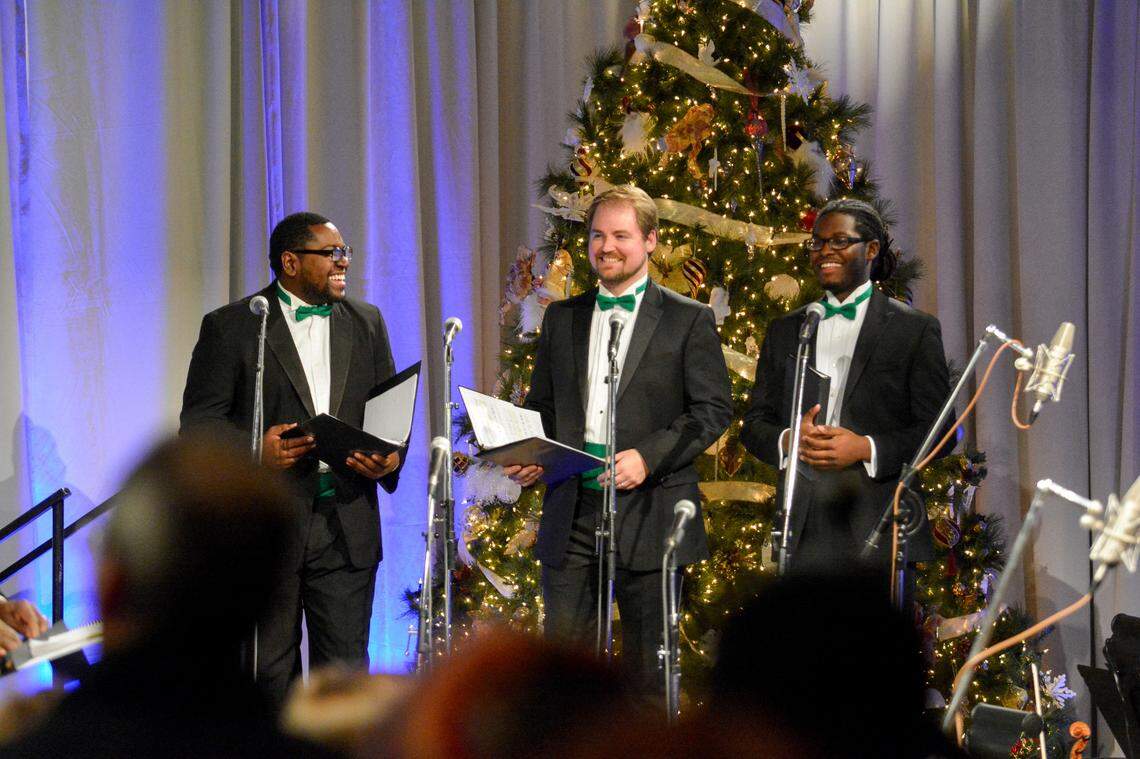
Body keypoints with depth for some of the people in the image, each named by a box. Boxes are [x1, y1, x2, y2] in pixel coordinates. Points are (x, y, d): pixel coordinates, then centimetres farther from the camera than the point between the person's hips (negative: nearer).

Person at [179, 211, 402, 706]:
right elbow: (198, 420, -3)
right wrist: (254, 448, -21)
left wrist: (390, 459, -6)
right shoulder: (231, 327, -1)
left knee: (345, 668, 2)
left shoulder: (366, 324, 13)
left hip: (347, 525, 3)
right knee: (269, 671, 5)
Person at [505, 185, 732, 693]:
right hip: (572, 510, 4)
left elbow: (714, 409, -3)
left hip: (649, 511, -3)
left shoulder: (688, 320, 2)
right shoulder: (562, 318, 15)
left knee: (648, 666, 2)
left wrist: (648, 456, -15)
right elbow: (541, 405, 19)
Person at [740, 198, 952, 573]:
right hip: (802, 528, 3)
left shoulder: (915, 329, 5)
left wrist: (868, 448, -16)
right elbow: (754, 424, 15)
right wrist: (787, 441, -8)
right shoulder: (785, 331, 17)